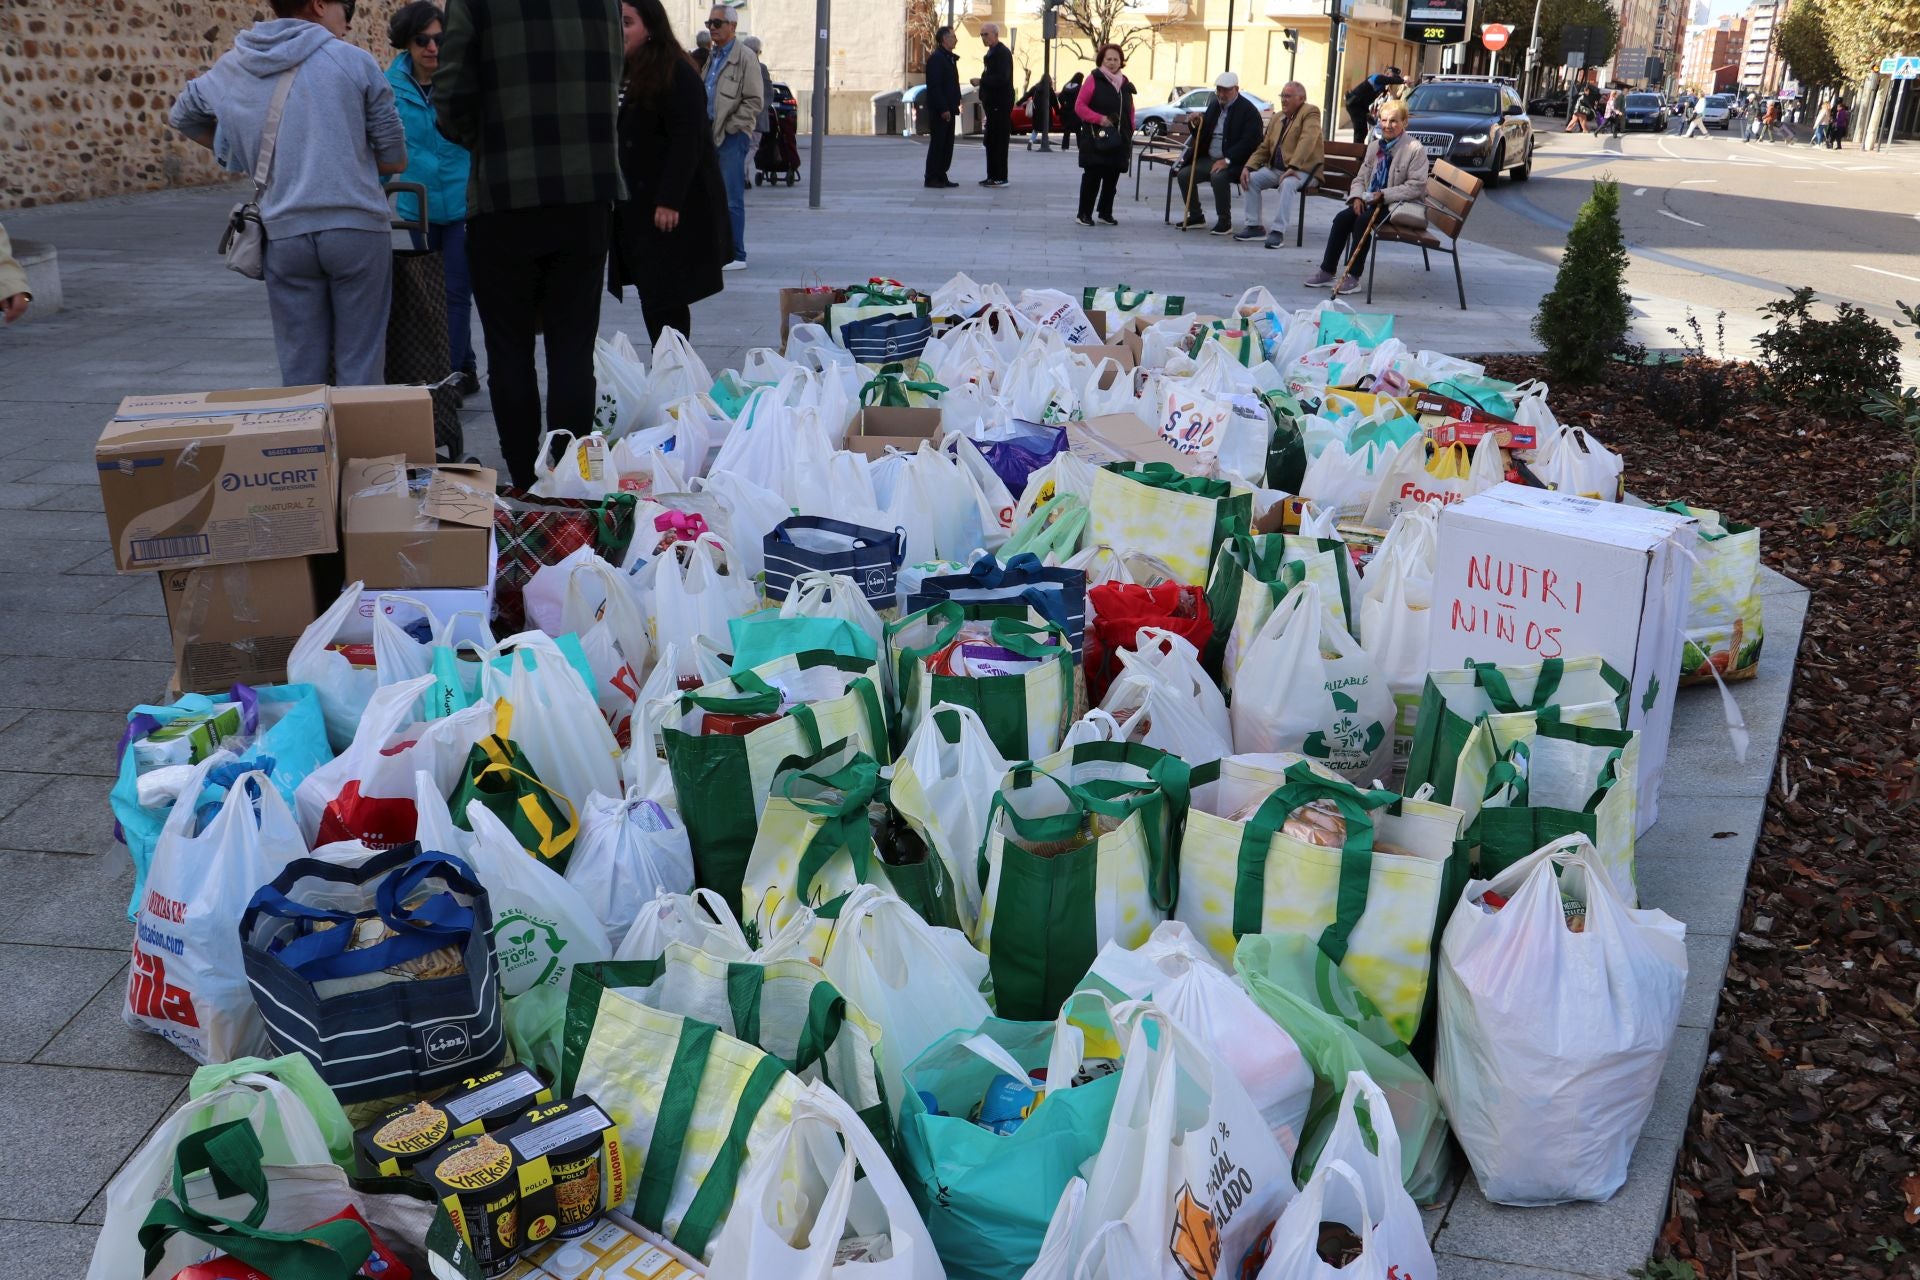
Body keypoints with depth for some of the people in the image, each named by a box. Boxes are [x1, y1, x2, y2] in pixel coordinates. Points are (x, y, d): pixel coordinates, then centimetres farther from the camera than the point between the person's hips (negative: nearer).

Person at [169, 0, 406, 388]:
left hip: (285, 235, 3)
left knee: (301, 374, 8)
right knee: (361, 369, 1)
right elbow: (395, 159, 3)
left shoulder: (232, 68, 12)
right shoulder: (353, 60, 0)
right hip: (357, 227, -3)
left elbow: (181, 116, 30)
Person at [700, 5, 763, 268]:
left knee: (731, 199, -7)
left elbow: (755, 101, -12)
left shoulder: (745, 57, -6)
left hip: (731, 137, -8)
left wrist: (729, 127, -13)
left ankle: (736, 255, -2)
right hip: (710, 135, 8)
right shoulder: (712, 57, 18)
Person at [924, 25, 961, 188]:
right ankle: (932, 178, -1)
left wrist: (954, 106, 15)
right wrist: (943, 109, -21)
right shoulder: (936, 58, -12)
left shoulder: (949, 58, 17)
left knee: (947, 144, 9)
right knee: (937, 143, -6)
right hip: (939, 110, -9)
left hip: (948, 109, 9)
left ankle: (941, 176, 14)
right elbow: (934, 86, -18)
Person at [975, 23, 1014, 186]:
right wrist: (984, 97, 15)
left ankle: (1000, 178, -8)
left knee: (998, 141, -9)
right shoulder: (992, 52, 18)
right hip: (993, 103, 10)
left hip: (1000, 104, -10)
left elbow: (1002, 78, -22)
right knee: (991, 142, 11)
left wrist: (981, 82, -21)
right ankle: (993, 176, 17)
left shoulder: (1003, 52, -12)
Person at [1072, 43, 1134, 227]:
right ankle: (1084, 214, 1)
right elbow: (1079, 106, -6)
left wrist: (1130, 134, 11)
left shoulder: (1125, 84, 15)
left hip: (1119, 141, 5)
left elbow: (1130, 112, 20)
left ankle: (1106, 212, 19)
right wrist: (1100, 118, -16)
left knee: (1112, 178, 7)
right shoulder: (1094, 80, -2)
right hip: (1096, 140, -5)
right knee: (1092, 176, -5)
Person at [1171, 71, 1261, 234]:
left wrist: (1227, 160, -29)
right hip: (1209, 158, 8)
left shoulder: (1248, 110, -9)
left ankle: (1225, 221, -20)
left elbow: (1248, 141, -20)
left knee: (1218, 177, -36)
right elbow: (1203, 134, 22)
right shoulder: (1214, 105, 14)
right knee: (1184, 174, -8)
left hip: (1234, 162, -8)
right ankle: (1196, 216, 8)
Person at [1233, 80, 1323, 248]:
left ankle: (1279, 231, -33)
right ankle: (1254, 226, -4)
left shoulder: (1310, 113, -5)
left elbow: (1307, 141, -21)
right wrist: (1249, 167, 1)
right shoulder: (1277, 117, 18)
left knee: (1287, 184, -36)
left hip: (1301, 170, -7)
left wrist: (1293, 167, -32)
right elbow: (1264, 147, 19)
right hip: (1275, 168, 7)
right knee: (1250, 179, -12)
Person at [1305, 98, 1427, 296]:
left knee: (1363, 220, -30)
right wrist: (1357, 196, -6)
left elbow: (1417, 186, -14)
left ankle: (1353, 277, -25)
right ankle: (1327, 271, -14)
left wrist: (1385, 195, -20)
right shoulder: (1374, 146, 14)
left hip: (1400, 206, -6)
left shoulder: (1416, 150, -8)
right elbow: (1360, 178, 17)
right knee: (1342, 218, -18)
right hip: (1372, 201, 6)